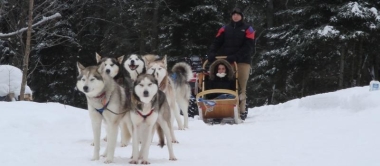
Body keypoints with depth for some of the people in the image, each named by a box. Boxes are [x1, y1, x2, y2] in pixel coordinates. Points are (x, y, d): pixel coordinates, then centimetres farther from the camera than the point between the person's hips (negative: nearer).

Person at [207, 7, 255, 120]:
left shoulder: (247, 29, 8)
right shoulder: (225, 29, 16)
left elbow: (248, 46, -4)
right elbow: (217, 43, 7)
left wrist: (236, 57, -17)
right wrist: (211, 54, -13)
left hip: (242, 61, -2)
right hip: (227, 61, 2)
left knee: (240, 87, -5)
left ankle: (241, 111, -3)